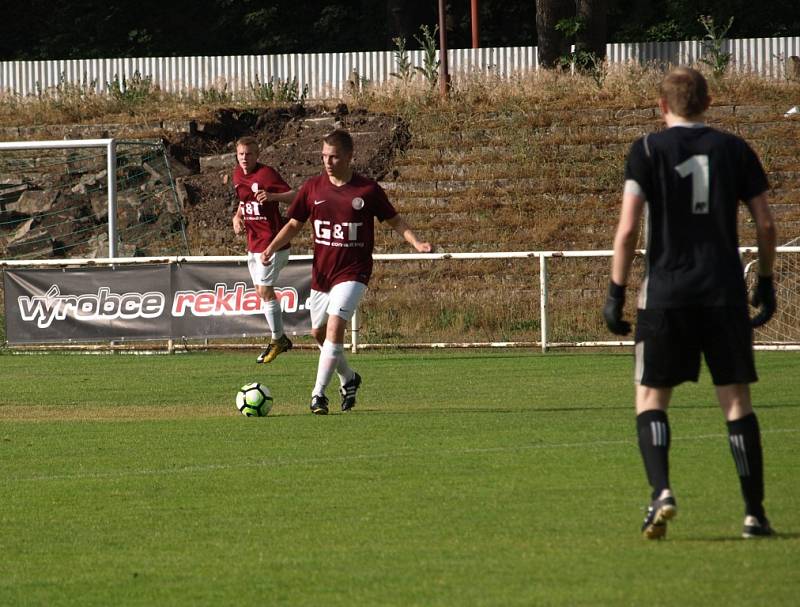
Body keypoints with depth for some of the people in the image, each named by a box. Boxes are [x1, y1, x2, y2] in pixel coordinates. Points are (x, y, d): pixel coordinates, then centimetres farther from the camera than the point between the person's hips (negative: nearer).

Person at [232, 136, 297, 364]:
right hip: (253, 242, 8)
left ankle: (277, 340, 4)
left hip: (271, 242, -8)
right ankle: (280, 338, 22)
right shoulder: (238, 174, 10)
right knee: (261, 291, 11)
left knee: (265, 291, -9)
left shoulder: (266, 174, -15)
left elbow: (293, 196, -20)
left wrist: (272, 196, -38)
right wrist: (237, 217, 6)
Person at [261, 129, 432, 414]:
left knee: (335, 325, -21)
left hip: (353, 271, -5)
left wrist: (416, 243, -10)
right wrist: (271, 248, -4)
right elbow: (294, 224, 11)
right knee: (319, 332, 13)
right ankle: (348, 379, 39)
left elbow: (395, 220, 4)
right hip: (321, 271, 5)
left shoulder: (367, 190, -6)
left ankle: (319, 394, -18)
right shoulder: (312, 188, 1)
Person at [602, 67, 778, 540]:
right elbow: (766, 225, 6)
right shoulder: (735, 150, 6)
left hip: (666, 292, -2)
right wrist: (766, 283, 18)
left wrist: (617, 293, -2)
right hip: (725, 294, 2)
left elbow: (628, 228, -8)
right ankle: (755, 513, 3)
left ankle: (661, 491, -14)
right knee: (737, 401, 6)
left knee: (651, 399, 7)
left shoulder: (648, 151, -1)